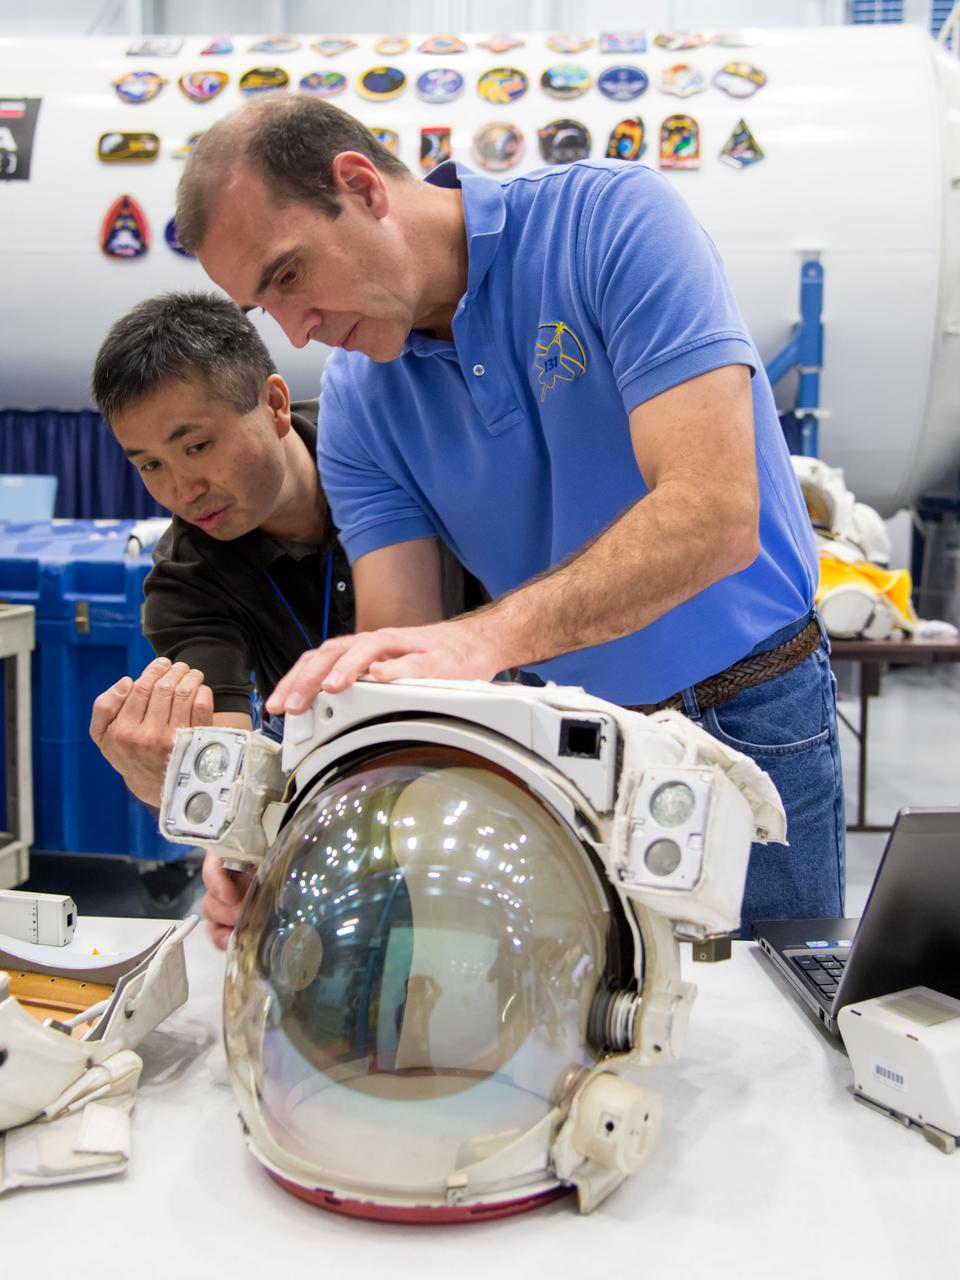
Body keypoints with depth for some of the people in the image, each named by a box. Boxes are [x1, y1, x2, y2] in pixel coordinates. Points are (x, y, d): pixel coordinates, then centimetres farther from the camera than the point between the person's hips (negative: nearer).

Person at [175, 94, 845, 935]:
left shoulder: (614, 218, -19)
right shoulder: (356, 402, -4)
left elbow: (714, 516, -30)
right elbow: (394, 652, -11)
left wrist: (482, 638, -40)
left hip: (749, 717, -3)